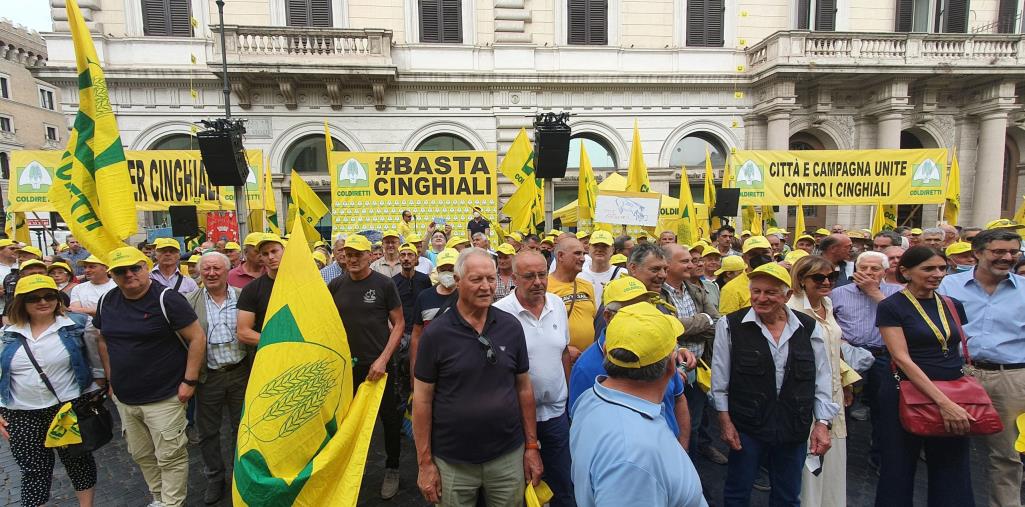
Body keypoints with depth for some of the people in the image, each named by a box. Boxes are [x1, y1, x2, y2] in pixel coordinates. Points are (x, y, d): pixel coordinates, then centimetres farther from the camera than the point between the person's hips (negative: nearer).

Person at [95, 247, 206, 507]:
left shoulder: (166, 298, -15)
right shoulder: (106, 302, 4)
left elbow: (197, 338, -16)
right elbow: (103, 339, 19)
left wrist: (189, 381, -16)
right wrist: (111, 378, 14)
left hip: (164, 398, -6)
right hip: (124, 399, 7)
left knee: (170, 457, 1)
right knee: (141, 455, 19)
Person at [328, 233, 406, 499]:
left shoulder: (384, 284, -8)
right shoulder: (336, 285, 2)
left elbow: (399, 324, -6)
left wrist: (383, 360, -14)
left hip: (379, 365, -3)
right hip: (347, 366, 3)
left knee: (390, 419, 8)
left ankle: (392, 469, 28)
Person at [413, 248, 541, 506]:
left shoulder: (511, 327, -4)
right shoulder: (436, 333, -10)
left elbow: (524, 387, 4)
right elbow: (423, 398, -6)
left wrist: (532, 446, 4)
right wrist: (425, 462, -5)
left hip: (508, 456, 2)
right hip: (452, 461, -2)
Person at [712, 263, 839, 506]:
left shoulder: (808, 328, -1)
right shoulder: (730, 325, -9)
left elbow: (822, 379, 5)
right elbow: (720, 378, -4)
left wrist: (822, 423, 0)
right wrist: (725, 420, -4)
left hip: (795, 428, 3)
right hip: (745, 426, -2)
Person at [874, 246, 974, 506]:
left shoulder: (954, 306, 9)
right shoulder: (891, 307, -8)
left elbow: (964, 351, 16)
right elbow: (902, 359, -15)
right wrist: (943, 401, -21)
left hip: (953, 397, 5)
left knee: (952, 476, 11)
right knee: (899, 473, 7)